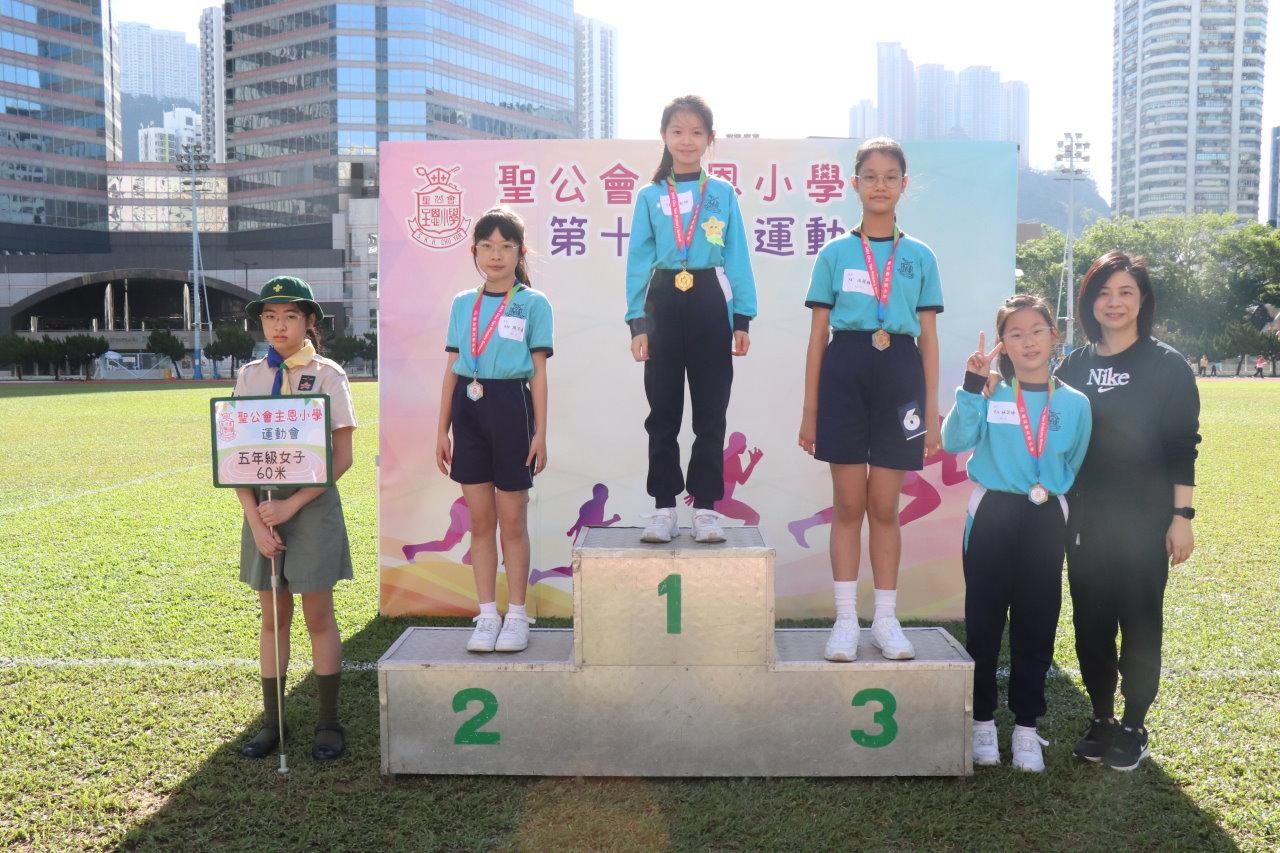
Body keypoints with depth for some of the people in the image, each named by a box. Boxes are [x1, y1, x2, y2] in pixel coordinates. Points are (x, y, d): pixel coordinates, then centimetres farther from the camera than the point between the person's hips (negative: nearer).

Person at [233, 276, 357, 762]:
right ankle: (271, 722, 22)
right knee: (273, 618, 11)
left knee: (318, 616, 4)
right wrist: (255, 518, -7)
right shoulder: (249, 376, 6)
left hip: (311, 505, -3)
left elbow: (342, 456, -8)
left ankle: (328, 723, 16)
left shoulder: (327, 375, -4)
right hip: (262, 507, 3)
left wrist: (292, 504, -15)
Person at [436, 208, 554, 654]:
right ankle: (487, 615, 17)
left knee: (512, 521, 3)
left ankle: (516, 615, 15)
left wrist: (540, 432, -5)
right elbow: (451, 370, 12)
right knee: (479, 520, 7)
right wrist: (442, 429, 9)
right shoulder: (462, 304, 11)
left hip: (511, 405, -3)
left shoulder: (533, 303, 1)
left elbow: (538, 372, -1)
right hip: (468, 408, 4)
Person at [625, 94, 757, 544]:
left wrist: (742, 319, -1)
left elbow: (737, 258, 6)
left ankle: (706, 507, 11)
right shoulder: (649, 197, 8)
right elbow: (638, 262, 6)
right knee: (663, 414, 4)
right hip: (665, 307, 1)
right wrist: (637, 322, -2)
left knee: (710, 414, 3)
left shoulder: (723, 194, 8)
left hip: (710, 306, 0)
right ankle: (663, 508, 12)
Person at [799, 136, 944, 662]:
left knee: (884, 506, 6)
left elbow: (929, 338, 8)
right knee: (848, 504, 3)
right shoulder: (834, 254, 6)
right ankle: (845, 619, 12)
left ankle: (885, 619, 17)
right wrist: (809, 410, 2)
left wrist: (933, 412, 3)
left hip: (899, 375, 1)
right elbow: (818, 335, 6)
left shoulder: (919, 257, 9)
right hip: (845, 371, 0)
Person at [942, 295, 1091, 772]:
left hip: (1046, 521, 2)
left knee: (1036, 625, 8)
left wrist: (1052, 490, 3)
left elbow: (1074, 467, 13)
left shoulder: (1074, 404, 4)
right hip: (992, 516, -1)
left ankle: (1026, 726, 21)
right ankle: (982, 721, 20)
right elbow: (955, 441, -18)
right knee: (983, 622, 5)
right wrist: (973, 385, -23)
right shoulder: (991, 396, -2)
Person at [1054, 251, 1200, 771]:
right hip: (1085, 515, 3)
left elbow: (1183, 447, -5)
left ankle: (1135, 726, 19)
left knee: (1140, 621, 4)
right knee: (1090, 618, 8)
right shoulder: (1073, 367, 6)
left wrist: (1182, 516, -10)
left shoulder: (1166, 366, -3)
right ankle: (1101, 718, 23)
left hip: (1144, 517, -3)